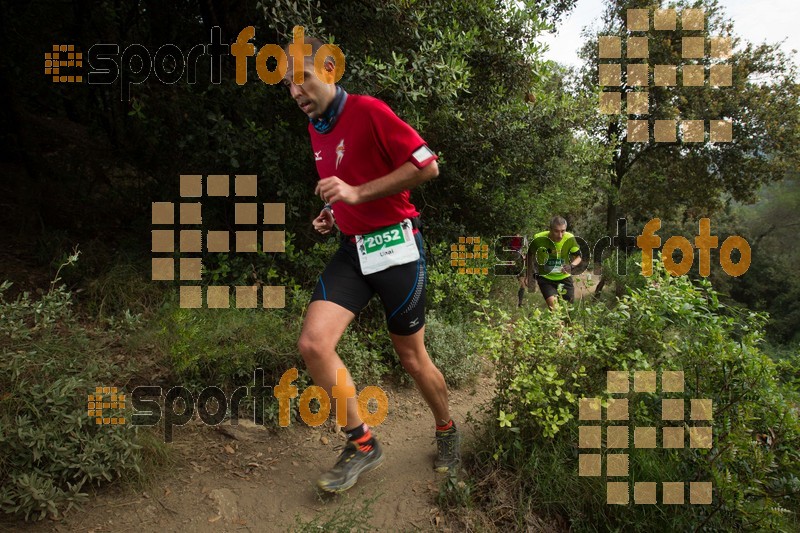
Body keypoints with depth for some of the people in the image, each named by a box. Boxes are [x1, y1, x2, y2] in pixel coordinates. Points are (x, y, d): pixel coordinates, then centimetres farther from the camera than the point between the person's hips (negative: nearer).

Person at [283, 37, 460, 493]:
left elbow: (428, 165, -16)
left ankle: (447, 430, 34)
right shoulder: (315, 129, 13)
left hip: (395, 245, -6)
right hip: (352, 249, 6)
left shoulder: (368, 110, -11)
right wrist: (333, 214, 7)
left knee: (412, 357, 5)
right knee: (313, 343, -13)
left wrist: (358, 193, -21)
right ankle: (362, 444, 5)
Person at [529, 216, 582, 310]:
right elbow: (530, 255, 0)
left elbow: (578, 257, -1)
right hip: (545, 278, -2)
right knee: (553, 306, -22)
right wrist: (535, 272, -6)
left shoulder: (570, 238, -17)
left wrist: (571, 266, -21)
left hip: (564, 277, 2)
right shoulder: (539, 238, -21)